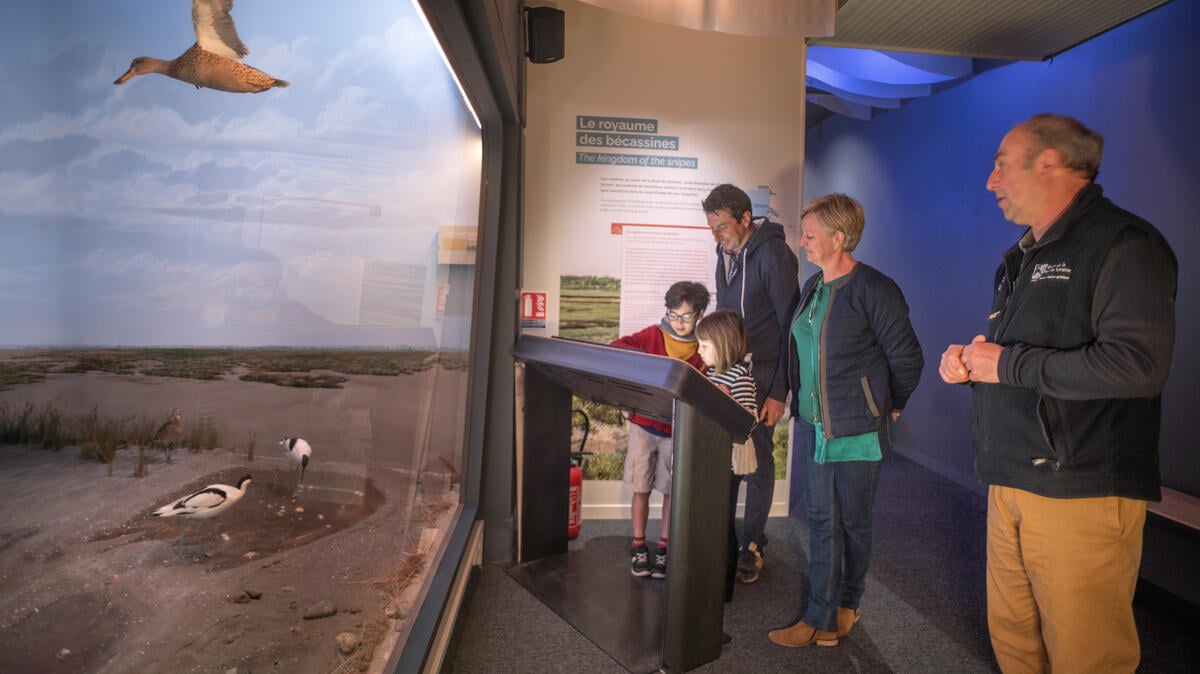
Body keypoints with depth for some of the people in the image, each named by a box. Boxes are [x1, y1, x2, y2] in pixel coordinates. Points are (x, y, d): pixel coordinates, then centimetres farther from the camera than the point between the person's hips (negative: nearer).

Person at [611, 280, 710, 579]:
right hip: (644, 424, 0)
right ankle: (639, 546, 21)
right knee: (641, 489, 7)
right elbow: (617, 348, -8)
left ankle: (664, 547, 21)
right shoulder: (652, 335, 0)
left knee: (672, 491, 7)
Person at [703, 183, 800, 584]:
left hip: (762, 374, -6)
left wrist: (779, 392, -16)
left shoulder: (773, 254, -15)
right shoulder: (726, 253, 8)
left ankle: (752, 544, 20)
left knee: (757, 459, 4)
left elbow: (791, 326, -15)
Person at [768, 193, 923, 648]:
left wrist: (889, 407, 4)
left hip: (857, 431, -7)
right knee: (821, 520, 11)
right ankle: (821, 616, 22)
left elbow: (907, 358, -8)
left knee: (854, 522, 10)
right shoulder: (811, 287, 9)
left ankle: (848, 603, 30)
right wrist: (801, 409, 15)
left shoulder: (874, 289, -14)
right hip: (813, 426, 7)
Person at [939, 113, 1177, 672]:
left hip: (1082, 494, -8)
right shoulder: (1020, 258, 18)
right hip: (1010, 484, 8)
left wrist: (1008, 365, -17)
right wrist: (968, 363, 5)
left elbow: (1138, 365, -24)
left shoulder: (1124, 244, -11)